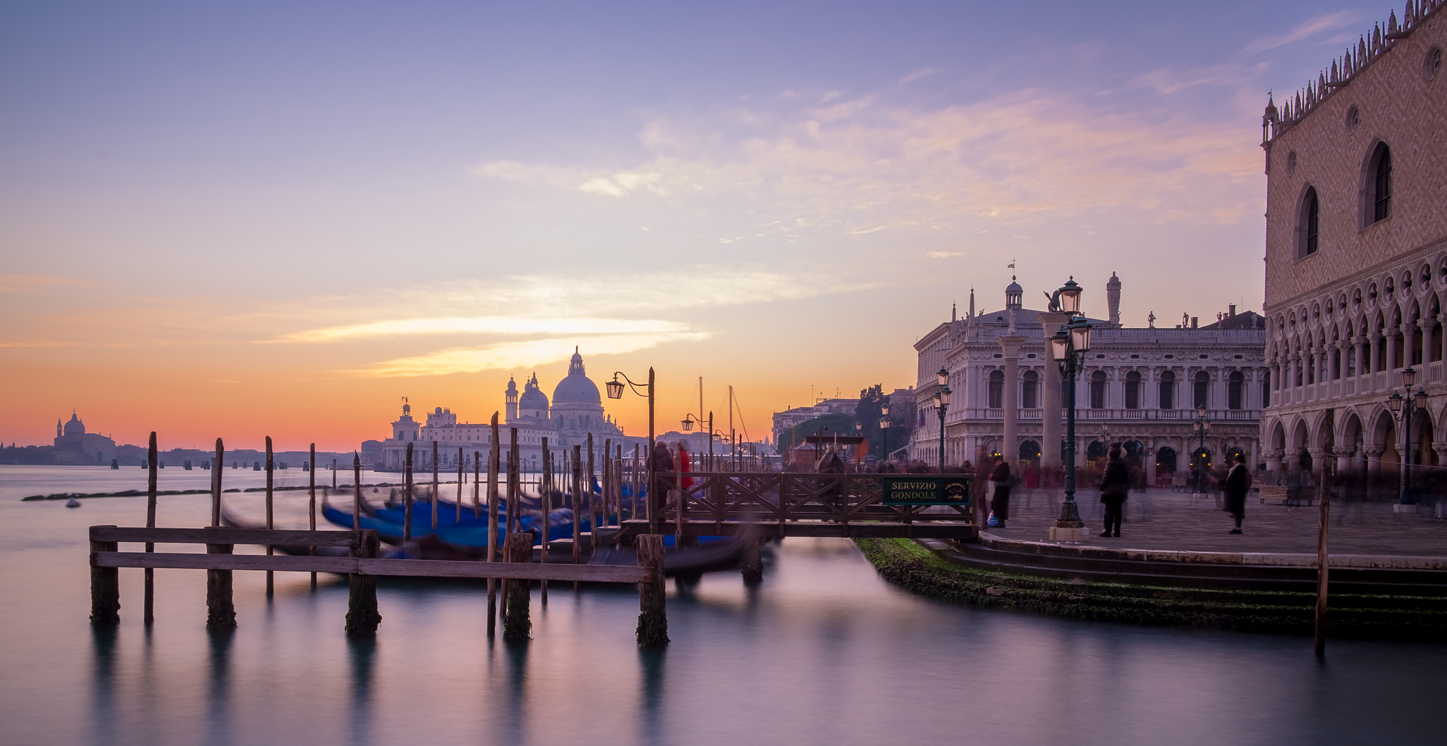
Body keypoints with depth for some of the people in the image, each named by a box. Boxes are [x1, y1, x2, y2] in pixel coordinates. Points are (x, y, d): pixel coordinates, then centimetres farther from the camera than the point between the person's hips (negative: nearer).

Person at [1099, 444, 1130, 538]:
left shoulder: (1110, 465, -13)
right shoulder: (1123, 464, 7)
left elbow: (1106, 478, -12)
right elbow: (1127, 478, 13)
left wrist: (1102, 486, 2)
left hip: (1110, 491, -6)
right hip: (1120, 491, 6)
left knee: (1109, 511, -3)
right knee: (1118, 511, 9)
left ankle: (1108, 530, -1)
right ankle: (1116, 531, 12)